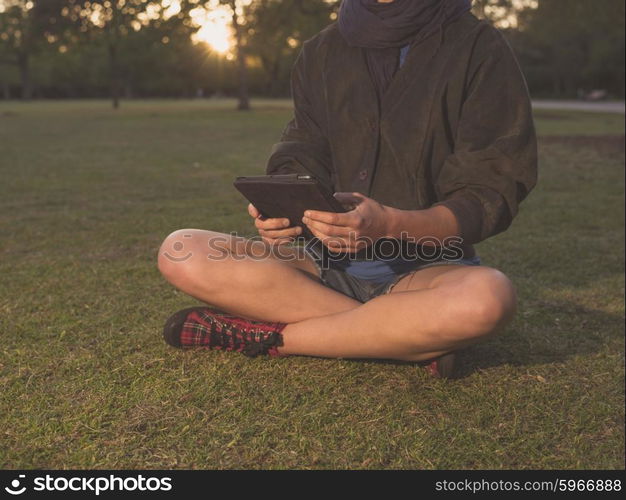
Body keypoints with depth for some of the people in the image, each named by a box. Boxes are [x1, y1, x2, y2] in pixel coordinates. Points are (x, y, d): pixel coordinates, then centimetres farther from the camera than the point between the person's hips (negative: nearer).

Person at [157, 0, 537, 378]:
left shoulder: (478, 48, -5)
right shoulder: (322, 52, 9)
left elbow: (491, 195, -12)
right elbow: (301, 162, 7)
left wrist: (390, 225, -31)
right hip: (327, 262, 5)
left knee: (489, 296, -38)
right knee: (181, 254, -18)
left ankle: (271, 336, -19)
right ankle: (412, 336, -19)